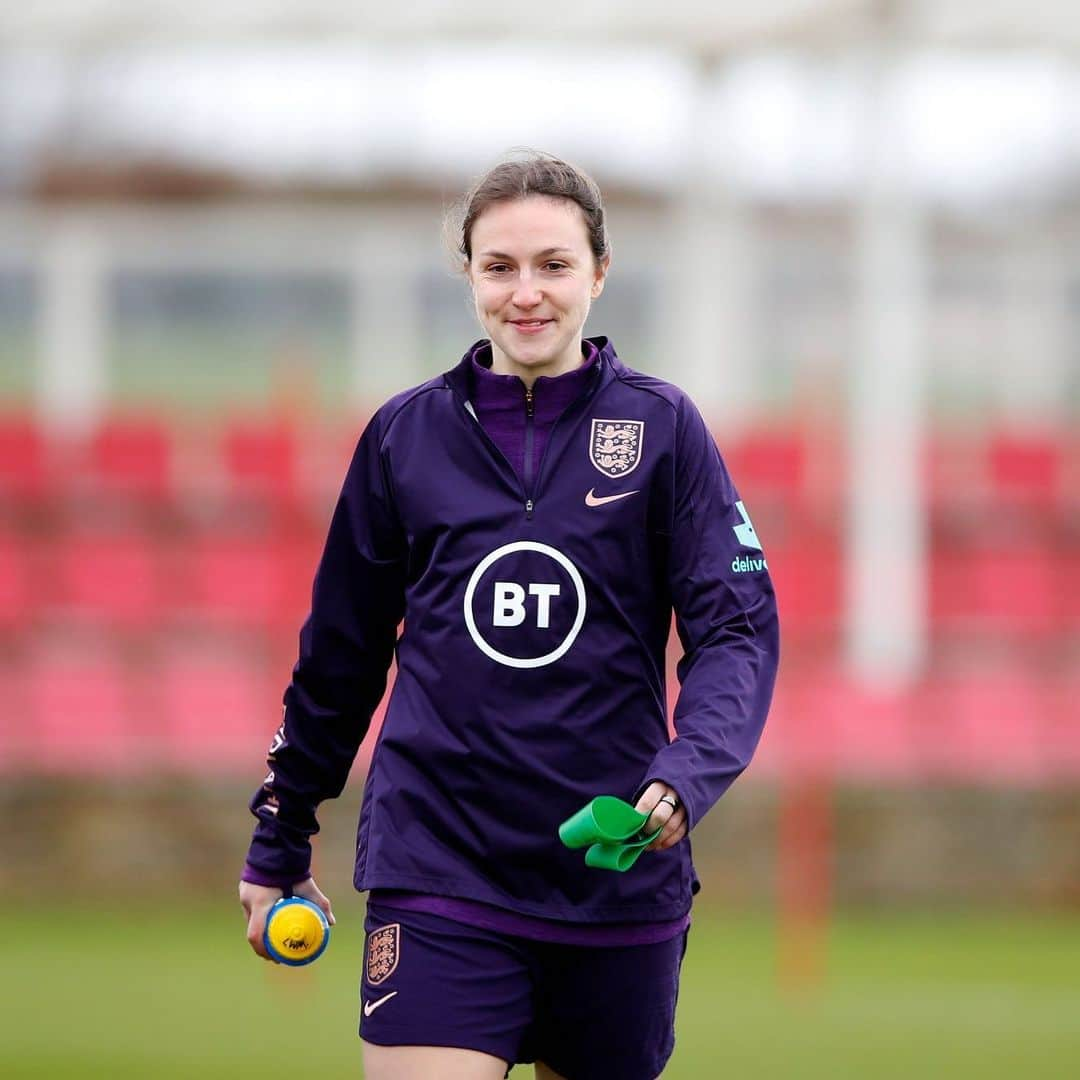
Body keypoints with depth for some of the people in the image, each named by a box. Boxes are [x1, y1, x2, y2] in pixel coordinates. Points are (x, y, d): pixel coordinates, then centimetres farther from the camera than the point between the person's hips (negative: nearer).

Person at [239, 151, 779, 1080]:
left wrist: (684, 776, -22)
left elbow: (739, 630, -3)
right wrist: (279, 840, 19)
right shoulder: (405, 435, 6)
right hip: (436, 873, 0)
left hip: (617, 886, 0)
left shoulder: (662, 428, 2)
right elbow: (340, 649, 15)